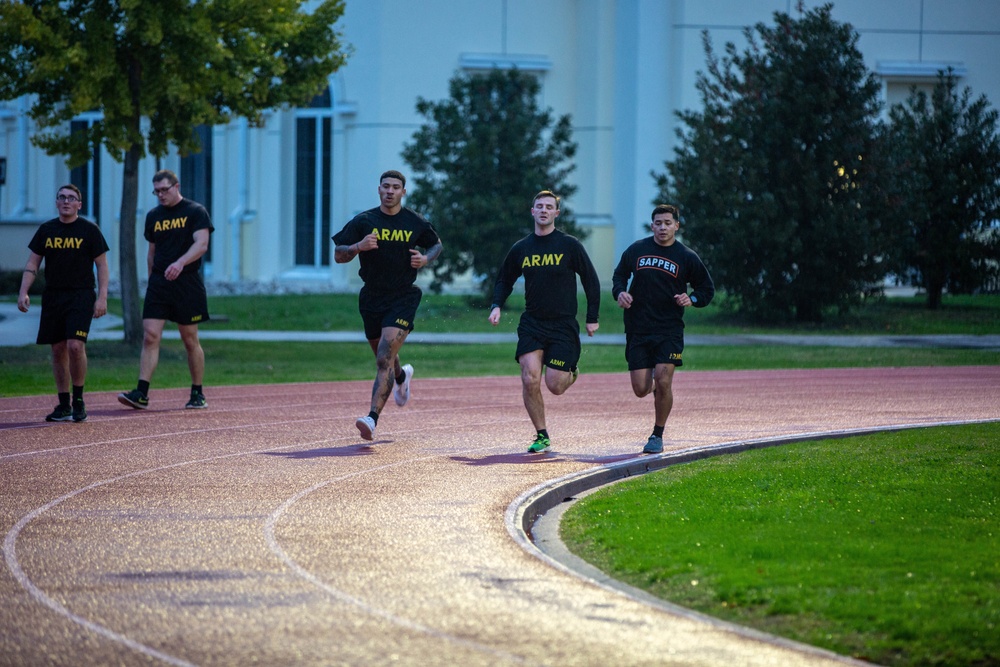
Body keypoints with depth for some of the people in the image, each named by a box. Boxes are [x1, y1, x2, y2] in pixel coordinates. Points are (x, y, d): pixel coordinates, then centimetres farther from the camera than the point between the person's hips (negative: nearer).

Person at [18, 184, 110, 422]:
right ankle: (64, 405, 12)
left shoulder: (89, 230, 0)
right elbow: (32, 264, 12)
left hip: (81, 296, -4)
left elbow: (102, 265, 1)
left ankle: (78, 400, -3)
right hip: (52, 296, 4)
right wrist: (23, 293, 0)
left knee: (75, 346, -18)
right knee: (58, 350, 5)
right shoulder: (46, 230, 9)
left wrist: (102, 297, -9)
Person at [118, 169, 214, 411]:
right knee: (150, 336, -9)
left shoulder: (196, 212, -2)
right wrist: (152, 279, 16)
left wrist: (180, 263, -30)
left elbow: (201, 244, -15)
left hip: (187, 284, -4)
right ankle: (141, 393, -15)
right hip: (159, 285, 4)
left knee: (190, 340, 3)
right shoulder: (154, 216, 14)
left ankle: (198, 394, 16)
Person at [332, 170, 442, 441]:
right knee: (383, 358, 20)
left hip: (403, 298, -3)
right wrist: (358, 246, -22)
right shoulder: (363, 221, -2)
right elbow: (338, 256, -2)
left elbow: (436, 245, 17)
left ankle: (373, 418, -24)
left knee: (384, 360, -17)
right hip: (372, 298, 3)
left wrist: (426, 259, -5)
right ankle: (402, 376, 57)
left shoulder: (415, 223, -1)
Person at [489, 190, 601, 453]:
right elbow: (504, 280, 21)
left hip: (564, 325, -2)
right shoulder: (520, 249, 6)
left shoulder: (570, 245, -3)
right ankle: (541, 436, 1)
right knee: (530, 380, -14)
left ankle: (571, 372, 30)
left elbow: (591, 280, 4)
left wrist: (592, 318, 2)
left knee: (554, 385, -7)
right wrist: (496, 306, 3)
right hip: (531, 324, 2)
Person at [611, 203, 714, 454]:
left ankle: (657, 436, 2)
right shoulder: (636, 250, 4)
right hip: (638, 330, 2)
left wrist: (692, 299, -10)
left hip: (669, 330, -2)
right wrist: (619, 292, -3)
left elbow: (707, 288, 11)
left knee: (663, 382, -15)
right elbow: (619, 275, 18)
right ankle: (653, 383, 38)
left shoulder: (687, 257, 1)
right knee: (641, 389, -2)